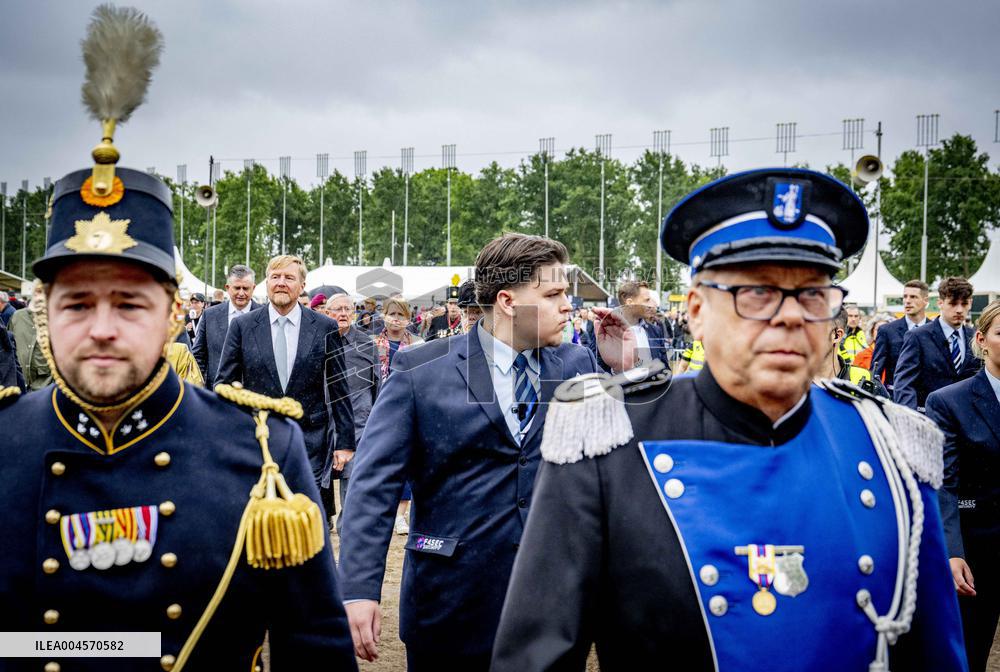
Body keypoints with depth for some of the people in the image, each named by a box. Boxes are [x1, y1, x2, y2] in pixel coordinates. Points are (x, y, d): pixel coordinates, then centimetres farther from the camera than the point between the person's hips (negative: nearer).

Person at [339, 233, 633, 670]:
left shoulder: (577, 364, 3)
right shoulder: (420, 370, -7)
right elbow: (374, 484, -8)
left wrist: (623, 369, -6)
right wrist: (359, 590, -16)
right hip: (451, 600, -3)